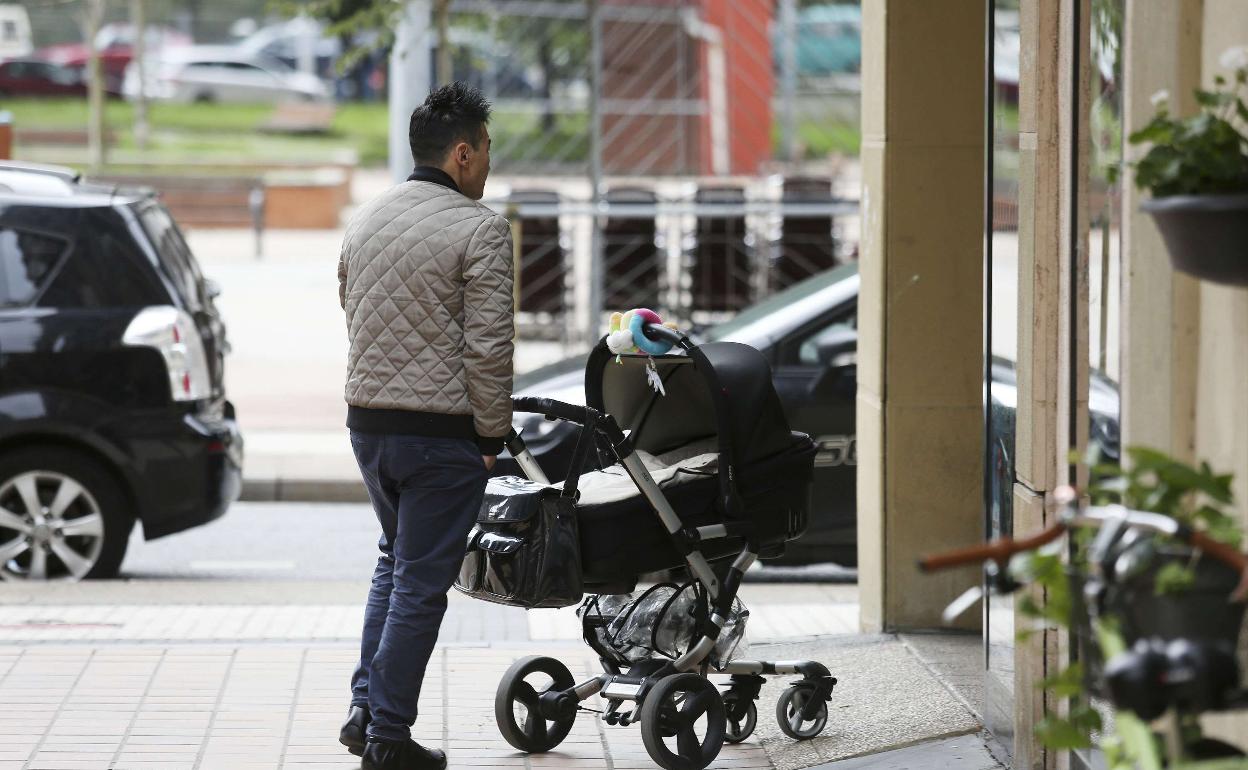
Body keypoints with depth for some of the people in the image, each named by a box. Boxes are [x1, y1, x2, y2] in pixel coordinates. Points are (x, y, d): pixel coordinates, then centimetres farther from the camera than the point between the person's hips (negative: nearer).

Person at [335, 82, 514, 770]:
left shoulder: (365, 222, 10)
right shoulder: (479, 230, -13)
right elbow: (488, 347, -17)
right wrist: (492, 436, -9)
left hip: (365, 422, 7)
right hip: (441, 431, -7)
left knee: (395, 560, 25)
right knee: (421, 582, 2)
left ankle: (365, 710, 19)